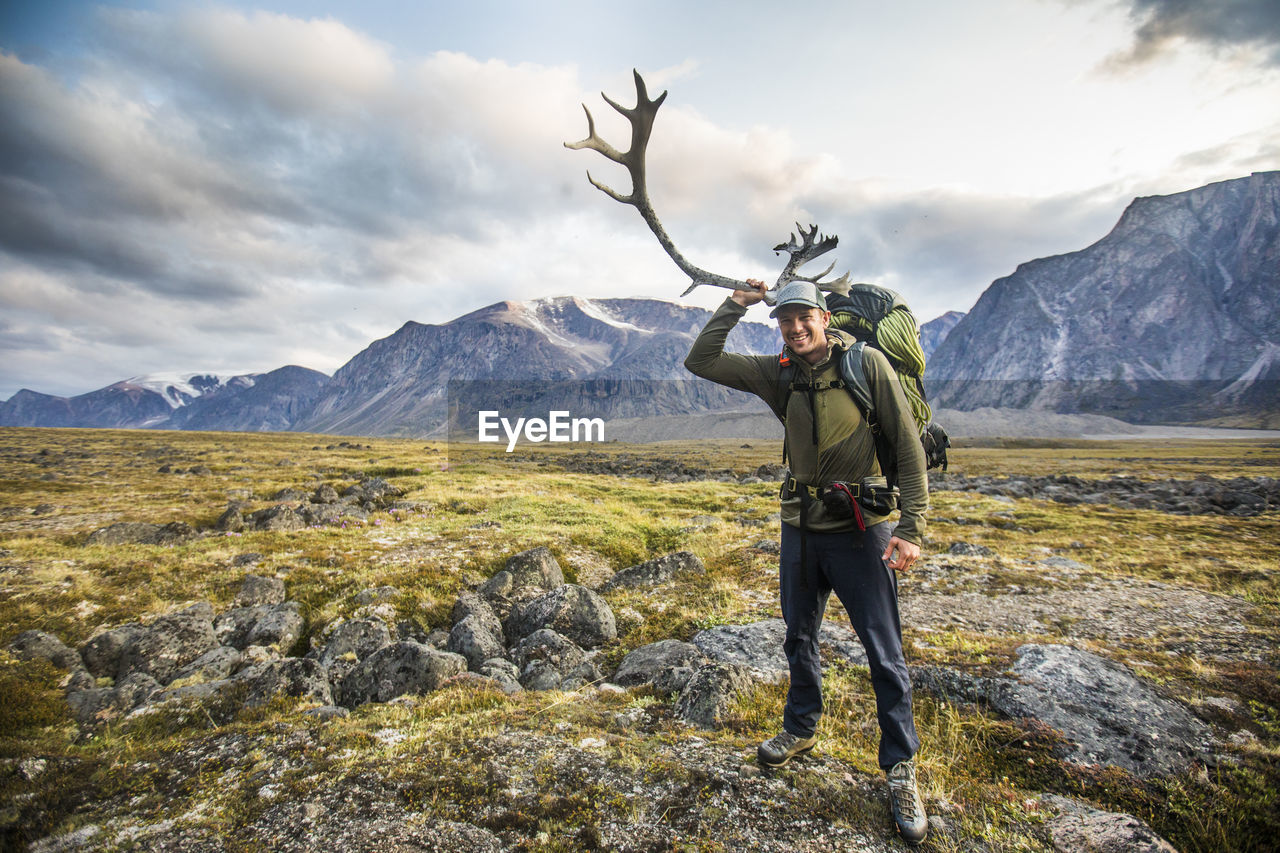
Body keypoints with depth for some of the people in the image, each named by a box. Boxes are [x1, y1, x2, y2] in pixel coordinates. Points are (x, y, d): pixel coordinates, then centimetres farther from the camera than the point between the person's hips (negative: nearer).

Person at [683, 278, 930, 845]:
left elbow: (908, 446, -10)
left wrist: (911, 528, -15)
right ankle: (801, 729, 43)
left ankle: (900, 769, 26)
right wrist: (736, 304, -5)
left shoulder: (866, 363, -10)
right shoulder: (779, 374, 1)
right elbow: (700, 361, 1)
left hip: (861, 531, -4)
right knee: (799, 639, 19)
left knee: (885, 655, 5)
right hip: (800, 528, 4)